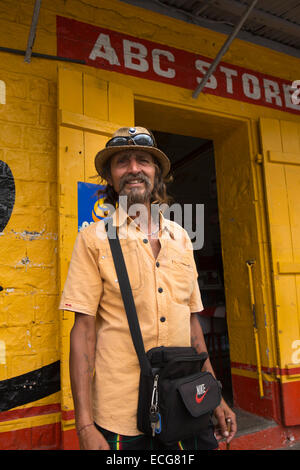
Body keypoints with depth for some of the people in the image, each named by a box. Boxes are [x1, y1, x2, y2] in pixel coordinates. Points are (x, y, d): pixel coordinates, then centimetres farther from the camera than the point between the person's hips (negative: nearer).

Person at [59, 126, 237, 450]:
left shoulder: (180, 238, 6)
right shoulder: (94, 238, -6)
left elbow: (191, 320, 10)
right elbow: (83, 329, -9)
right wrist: (85, 425, -13)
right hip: (122, 413, -3)